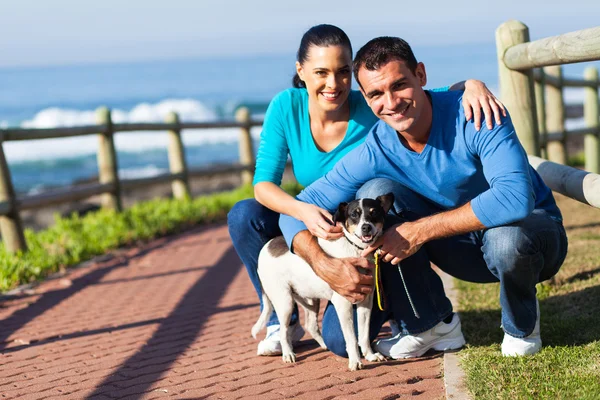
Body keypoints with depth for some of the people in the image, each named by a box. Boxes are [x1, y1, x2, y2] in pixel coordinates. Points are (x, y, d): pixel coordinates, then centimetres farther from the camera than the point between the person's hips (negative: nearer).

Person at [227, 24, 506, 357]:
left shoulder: (372, 108, -22)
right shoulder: (286, 107, -14)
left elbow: (441, 96, -22)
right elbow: (264, 183, -17)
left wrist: (471, 85, -47)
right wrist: (304, 211, -38)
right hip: (317, 230, 3)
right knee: (244, 216, -22)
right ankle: (282, 319, -1)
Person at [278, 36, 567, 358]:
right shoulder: (374, 153, -14)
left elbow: (515, 198, -40)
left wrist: (420, 230, -37)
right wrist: (324, 265, -32)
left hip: (533, 232, -4)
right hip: (465, 248, 4)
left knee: (507, 237, -41)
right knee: (375, 192, -18)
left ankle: (521, 324, -4)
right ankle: (431, 324, -4)